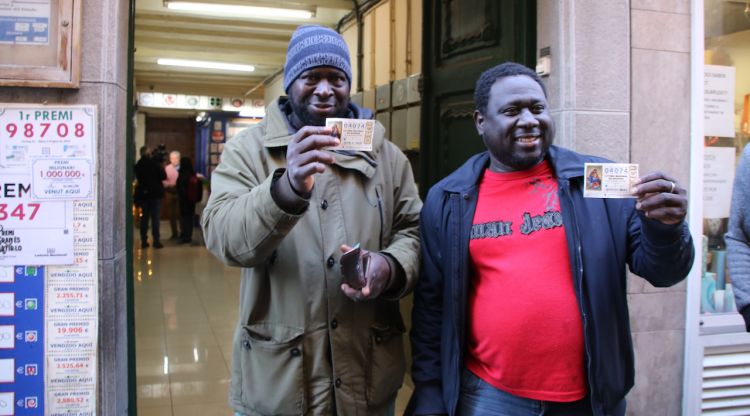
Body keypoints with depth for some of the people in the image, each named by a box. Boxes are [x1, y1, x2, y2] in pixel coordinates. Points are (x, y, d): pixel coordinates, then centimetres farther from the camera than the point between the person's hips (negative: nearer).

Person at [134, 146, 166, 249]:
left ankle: (144, 240, 9)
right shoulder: (155, 164, -11)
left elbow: (137, 178, 12)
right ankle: (156, 240, -4)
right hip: (155, 194, -4)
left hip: (142, 194, 4)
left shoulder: (137, 165, 1)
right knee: (155, 217, -1)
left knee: (144, 218, 10)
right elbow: (163, 176, -8)